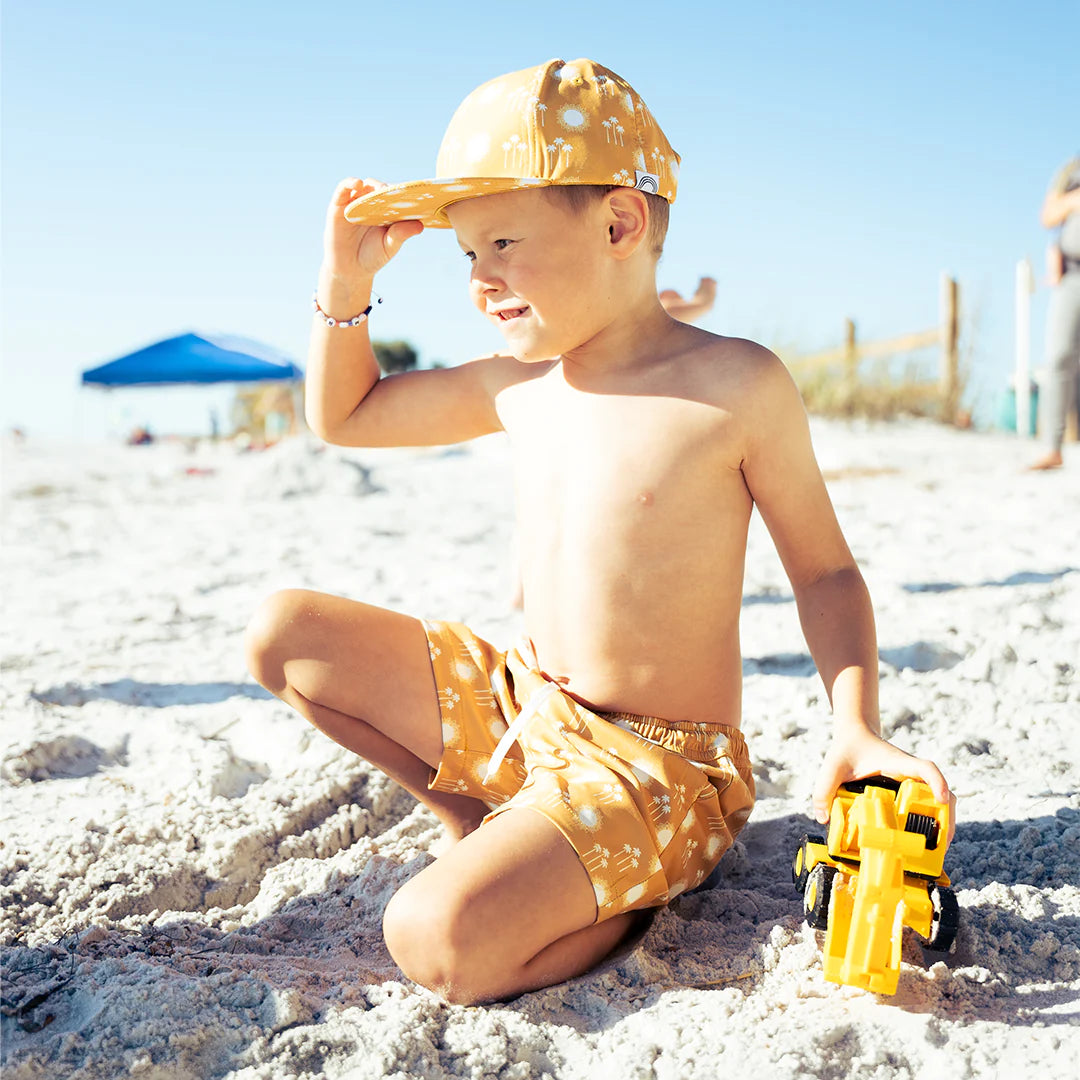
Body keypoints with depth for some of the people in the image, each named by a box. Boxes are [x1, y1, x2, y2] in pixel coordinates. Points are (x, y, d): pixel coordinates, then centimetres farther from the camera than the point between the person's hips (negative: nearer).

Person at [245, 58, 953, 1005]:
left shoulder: (736, 385, -15)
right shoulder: (518, 384, 3)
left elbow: (824, 570, -6)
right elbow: (343, 415, 16)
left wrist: (857, 731, -21)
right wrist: (347, 281, 1)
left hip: (660, 763, -7)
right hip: (520, 706, 7)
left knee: (439, 943, -28)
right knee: (283, 634, 3)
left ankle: (648, 890, 1)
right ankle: (480, 818, 11)